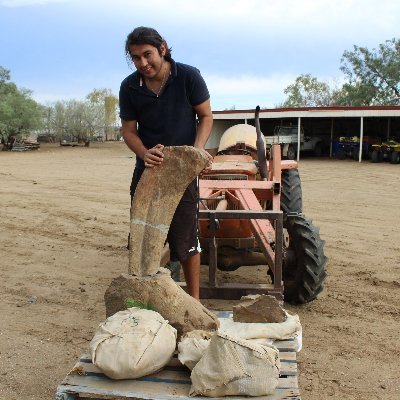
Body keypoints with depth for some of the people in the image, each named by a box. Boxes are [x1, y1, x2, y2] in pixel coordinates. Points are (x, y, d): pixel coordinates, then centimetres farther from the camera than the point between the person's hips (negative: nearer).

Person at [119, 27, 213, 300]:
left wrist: (198, 150, -21)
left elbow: (206, 116, -3)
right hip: (147, 168, 4)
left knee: (185, 239, 1)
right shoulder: (129, 87, -5)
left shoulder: (189, 77, -12)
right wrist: (145, 153, -22)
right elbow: (129, 130, 0)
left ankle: (193, 300, 16)